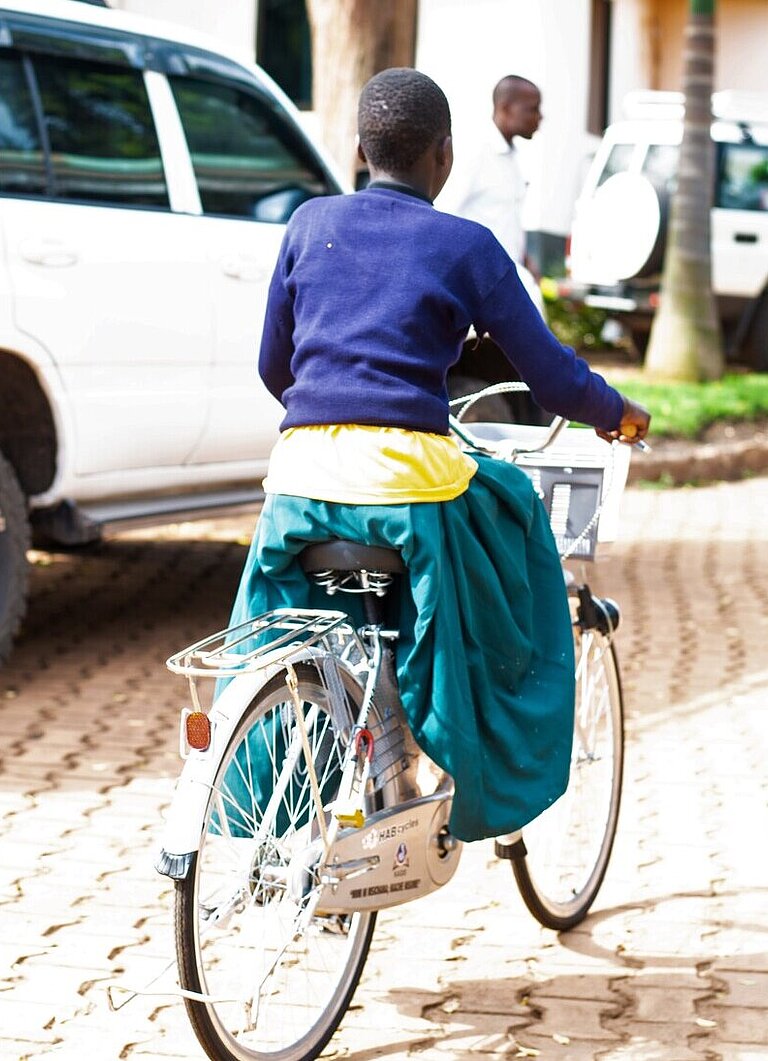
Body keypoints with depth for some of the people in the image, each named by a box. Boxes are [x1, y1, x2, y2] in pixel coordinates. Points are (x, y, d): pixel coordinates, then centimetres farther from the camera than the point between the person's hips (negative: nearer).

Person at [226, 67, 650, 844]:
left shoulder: (310, 224, 14)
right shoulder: (466, 247, 5)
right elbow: (552, 377, 6)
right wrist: (618, 415, 27)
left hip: (303, 470, 3)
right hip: (409, 474, -3)